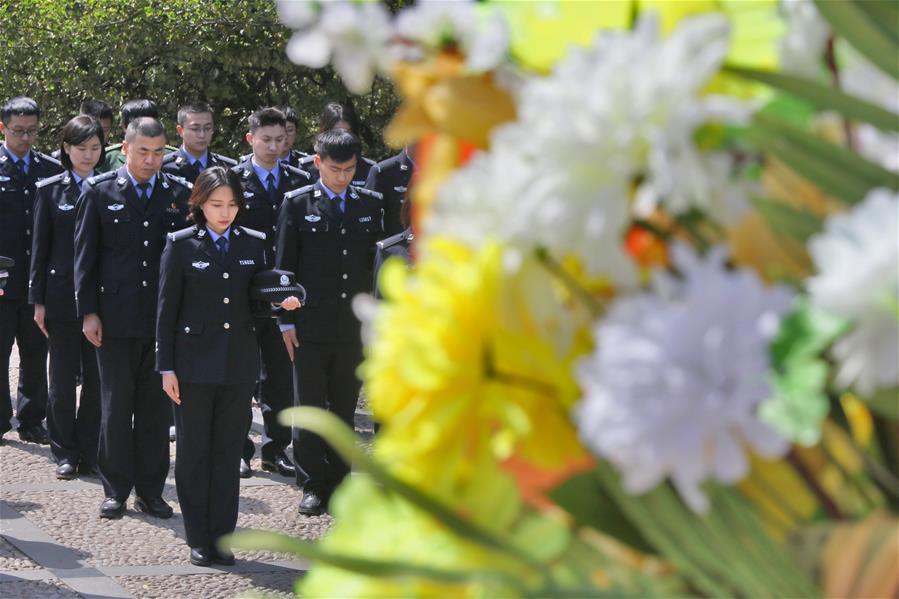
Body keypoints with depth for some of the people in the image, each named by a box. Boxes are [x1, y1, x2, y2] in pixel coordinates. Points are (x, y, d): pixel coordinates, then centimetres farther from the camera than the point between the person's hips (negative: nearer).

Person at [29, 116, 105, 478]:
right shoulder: (50, 190, 2)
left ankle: (89, 452, 13)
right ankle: (65, 453, 15)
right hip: (62, 295, -1)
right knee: (63, 380, 4)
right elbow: (39, 248, 3)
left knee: (96, 380, 3)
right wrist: (38, 300, -2)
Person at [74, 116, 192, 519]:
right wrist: (88, 312, -4)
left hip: (165, 318, 2)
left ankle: (150, 489, 16)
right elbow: (85, 255, 1)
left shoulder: (179, 194, 5)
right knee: (116, 405, 3)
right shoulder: (100, 192, 1)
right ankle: (116, 490, 12)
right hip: (115, 316, -2)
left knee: (157, 407, 6)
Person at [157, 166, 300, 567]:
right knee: (193, 452, 3)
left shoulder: (254, 244, 7)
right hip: (194, 364, -2)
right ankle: (198, 540, 11)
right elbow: (167, 308, -2)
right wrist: (167, 367, -6)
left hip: (239, 365, 3)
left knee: (228, 452, 6)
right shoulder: (181, 245, -2)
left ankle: (222, 537, 13)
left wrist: (282, 300, -10)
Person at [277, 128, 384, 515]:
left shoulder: (371, 204, 7)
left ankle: (338, 486, 17)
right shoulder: (297, 204, -1)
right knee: (309, 409, 1)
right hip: (311, 325, -2)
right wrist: (287, 321, -5)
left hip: (355, 327, 2)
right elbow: (284, 266, 0)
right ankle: (312, 486, 9)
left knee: (344, 411, 8)